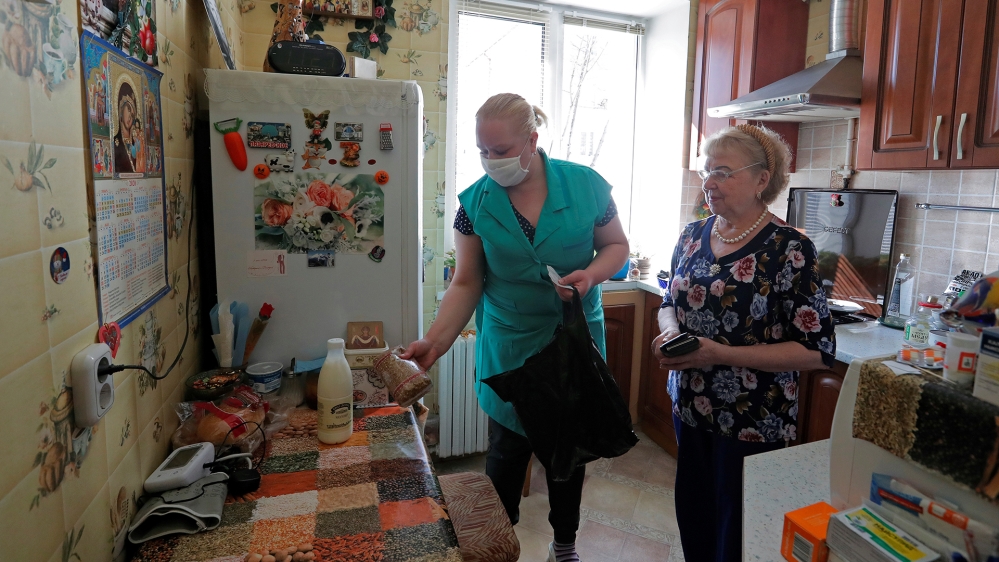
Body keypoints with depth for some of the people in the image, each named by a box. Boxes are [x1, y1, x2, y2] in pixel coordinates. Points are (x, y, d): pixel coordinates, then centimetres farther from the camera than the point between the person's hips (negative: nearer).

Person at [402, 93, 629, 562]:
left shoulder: (586, 185, -9)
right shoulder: (475, 202, -8)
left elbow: (617, 245, 2)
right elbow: (467, 283, -7)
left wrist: (591, 274, -18)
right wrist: (436, 341, -18)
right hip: (510, 348, 0)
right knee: (508, 450, 10)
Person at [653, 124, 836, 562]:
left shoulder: (789, 250, -16)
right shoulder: (693, 236, 2)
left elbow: (816, 351, -17)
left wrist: (721, 354, -24)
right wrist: (669, 331, -9)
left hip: (753, 424, -5)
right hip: (689, 409, 5)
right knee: (693, 524, 22)